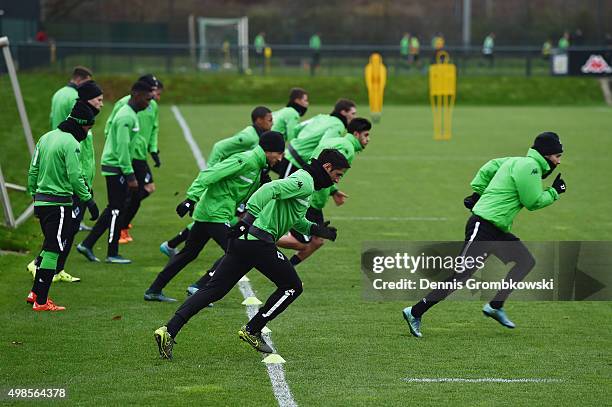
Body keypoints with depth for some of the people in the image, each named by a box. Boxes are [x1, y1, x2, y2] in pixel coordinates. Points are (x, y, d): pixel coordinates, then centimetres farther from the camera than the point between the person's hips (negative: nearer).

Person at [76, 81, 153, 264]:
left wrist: (129, 173, 21)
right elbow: (122, 147, -22)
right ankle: (112, 254, 5)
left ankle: (87, 244, 16)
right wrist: (130, 175, -22)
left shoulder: (129, 114, 15)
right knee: (117, 209, -2)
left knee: (114, 209, 14)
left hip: (114, 167, 10)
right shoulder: (126, 117, -17)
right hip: (115, 167, -10)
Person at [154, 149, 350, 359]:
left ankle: (168, 331, -5)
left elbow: (296, 221, 35)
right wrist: (249, 217, -30)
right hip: (259, 242, -10)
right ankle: (252, 330, 8)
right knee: (292, 287, 5)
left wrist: (316, 230, 21)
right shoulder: (305, 183, -8)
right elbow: (271, 189, -23)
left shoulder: (301, 180, 25)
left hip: (242, 240, 10)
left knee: (213, 290, 5)